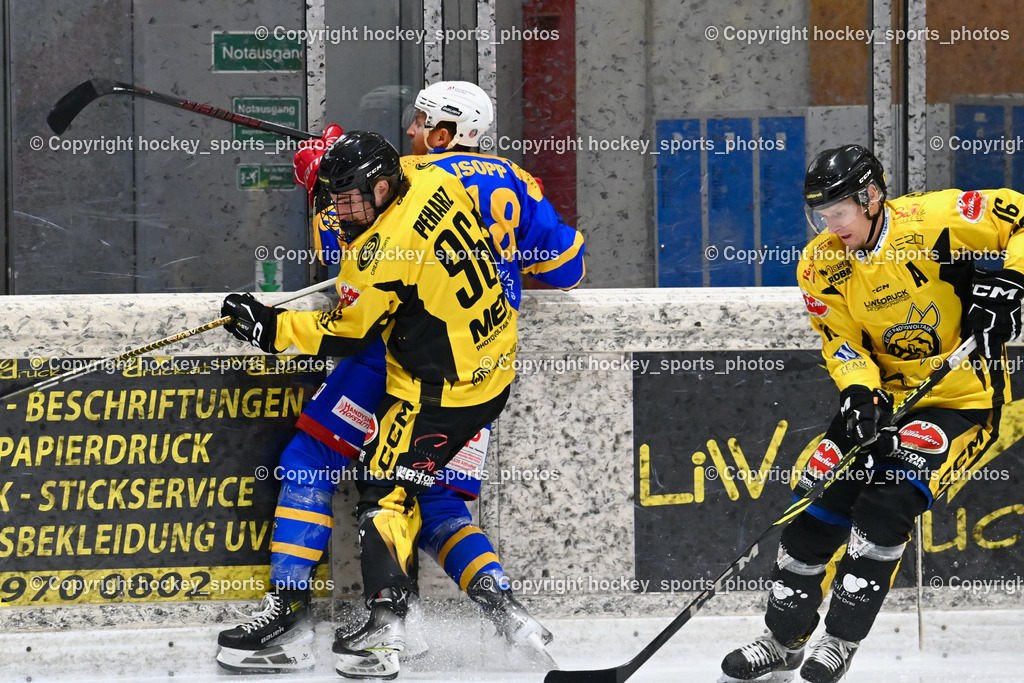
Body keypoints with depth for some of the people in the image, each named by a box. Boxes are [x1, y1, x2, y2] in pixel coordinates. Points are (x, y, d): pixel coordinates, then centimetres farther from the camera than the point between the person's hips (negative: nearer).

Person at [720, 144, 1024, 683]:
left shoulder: (930, 219, -20)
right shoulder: (820, 266, -4)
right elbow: (841, 344, -2)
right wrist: (860, 393, -21)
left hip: (964, 400, -6)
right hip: (886, 398, 6)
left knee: (885, 504, -22)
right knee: (818, 503, -3)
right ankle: (784, 639, 16)